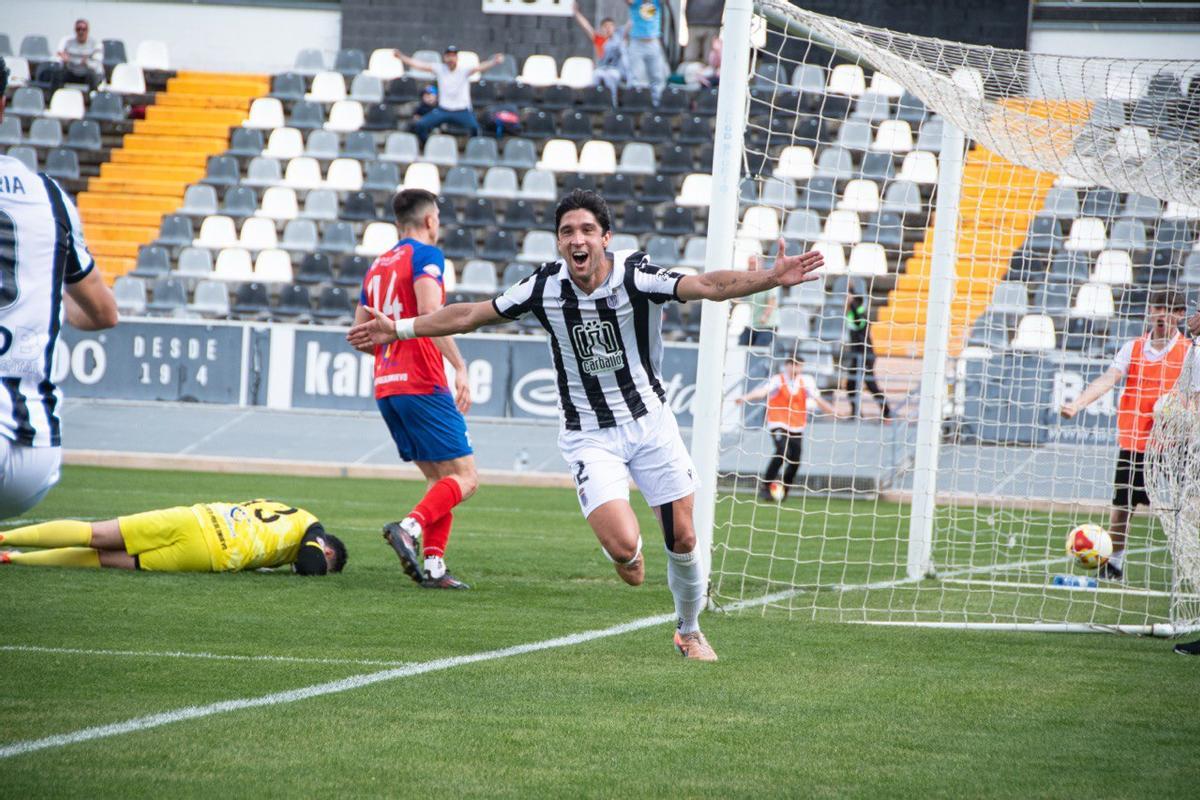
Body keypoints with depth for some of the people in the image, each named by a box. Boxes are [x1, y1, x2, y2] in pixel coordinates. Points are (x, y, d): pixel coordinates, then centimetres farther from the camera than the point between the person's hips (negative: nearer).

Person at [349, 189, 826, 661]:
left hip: (650, 422, 0)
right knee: (622, 545, -19)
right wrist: (399, 329, 3)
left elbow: (709, 286, -29)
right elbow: (471, 315, 3)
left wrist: (771, 278, -46)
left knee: (682, 540, 3)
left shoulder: (637, 276, -17)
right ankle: (629, 556, 21)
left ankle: (689, 632, 31)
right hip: (589, 435, 0)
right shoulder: (545, 287, -11)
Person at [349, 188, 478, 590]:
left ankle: (433, 565, 1)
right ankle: (409, 526, -29)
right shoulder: (425, 255, -4)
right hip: (422, 385, -8)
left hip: (386, 388, 8)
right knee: (464, 478, -6)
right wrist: (459, 366, -24)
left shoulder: (377, 266, 20)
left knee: (440, 478, 14)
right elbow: (430, 311, -21)